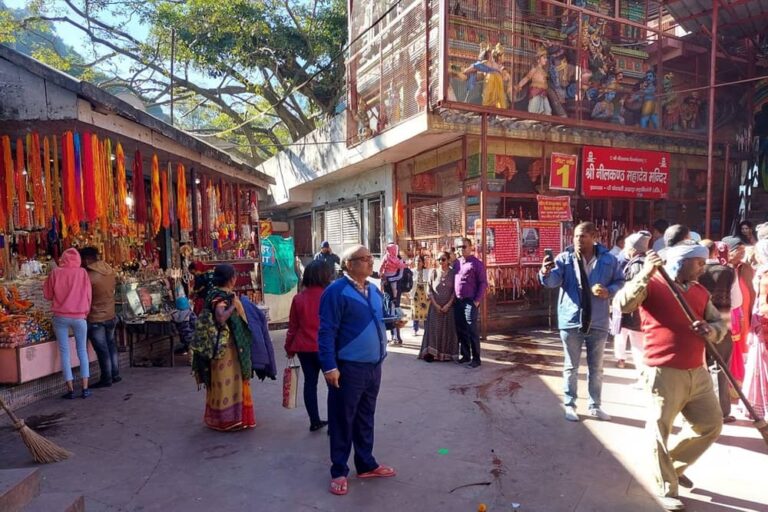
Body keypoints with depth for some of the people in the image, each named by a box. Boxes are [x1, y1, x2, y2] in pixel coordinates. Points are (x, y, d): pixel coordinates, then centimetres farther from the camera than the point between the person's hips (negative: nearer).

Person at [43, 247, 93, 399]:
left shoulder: (55, 273, -1)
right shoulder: (82, 272, -2)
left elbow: (47, 295, 7)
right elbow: (88, 295, 2)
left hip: (60, 316, 0)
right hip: (79, 316, 0)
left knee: (64, 353, 7)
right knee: (82, 351, 10)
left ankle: (70, 389, 7)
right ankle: (85, 388, 7)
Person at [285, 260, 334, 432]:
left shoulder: (299, 298, -1)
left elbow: (293, 326, 5)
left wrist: (289, 347, 16)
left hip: (304, 347, 4)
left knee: (310, 382, 14)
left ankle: (315, 421, 21)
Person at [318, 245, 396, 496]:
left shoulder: (374, 291, 10)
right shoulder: (336, 291, -14)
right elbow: (326, 332, -17)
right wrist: (329, 366, -20)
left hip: (373, 366, 7)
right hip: (348, 368, -7)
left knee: (366, 419, 20)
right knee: (342, 421, 7)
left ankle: (366, 464, 35)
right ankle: (339, 472, 22)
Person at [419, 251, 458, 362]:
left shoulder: (453, 273, 0)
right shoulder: (433, 272, 2)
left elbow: (455, 291, -2)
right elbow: (429, 289, 0)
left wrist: (448, 305, -11)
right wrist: (435, 304, -8)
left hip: (449, 306, 0)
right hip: (435, 306, 0)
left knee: (448, 330, 4)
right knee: (434, 329, -1)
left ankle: (446, 354, 11)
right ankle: (431, 353, 3)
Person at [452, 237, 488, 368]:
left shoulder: (477, 263, -6)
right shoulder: (456, 263, 12)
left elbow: (483, 283, -9)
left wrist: (477, 300, -14)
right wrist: (453, 298, 9)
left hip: (470, 301, -6)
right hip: (457, 301, 6)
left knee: (471, 330, -4)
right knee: (460, 330, 11)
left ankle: (476, 358, 4)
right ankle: (465, 355, 23)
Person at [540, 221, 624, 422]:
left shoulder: (608, 260, -1)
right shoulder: (565, 258, -6)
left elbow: (620, 282, 9)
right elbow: (553, 281, -18)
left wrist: (609, 292, -12)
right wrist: (545, 273, -42)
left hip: (598, 322, 2)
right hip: (571, 321, -2)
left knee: (596, 367, 16)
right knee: (571, 366, 11)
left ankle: (595, 406, 32)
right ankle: (570, 405, 24)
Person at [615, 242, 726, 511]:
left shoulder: (700, 292, 12)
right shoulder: (652, 285, -7)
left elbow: (720, 323, 17)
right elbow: (624, 304, -23)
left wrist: (711, 330, -7)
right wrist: (645, 274, -31)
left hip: (697, 372, 7)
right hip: (664, 373, -7)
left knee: (711, 424, 16)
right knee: (661, 432, -2)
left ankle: (675, 465, 36)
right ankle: (666, 489, 15)